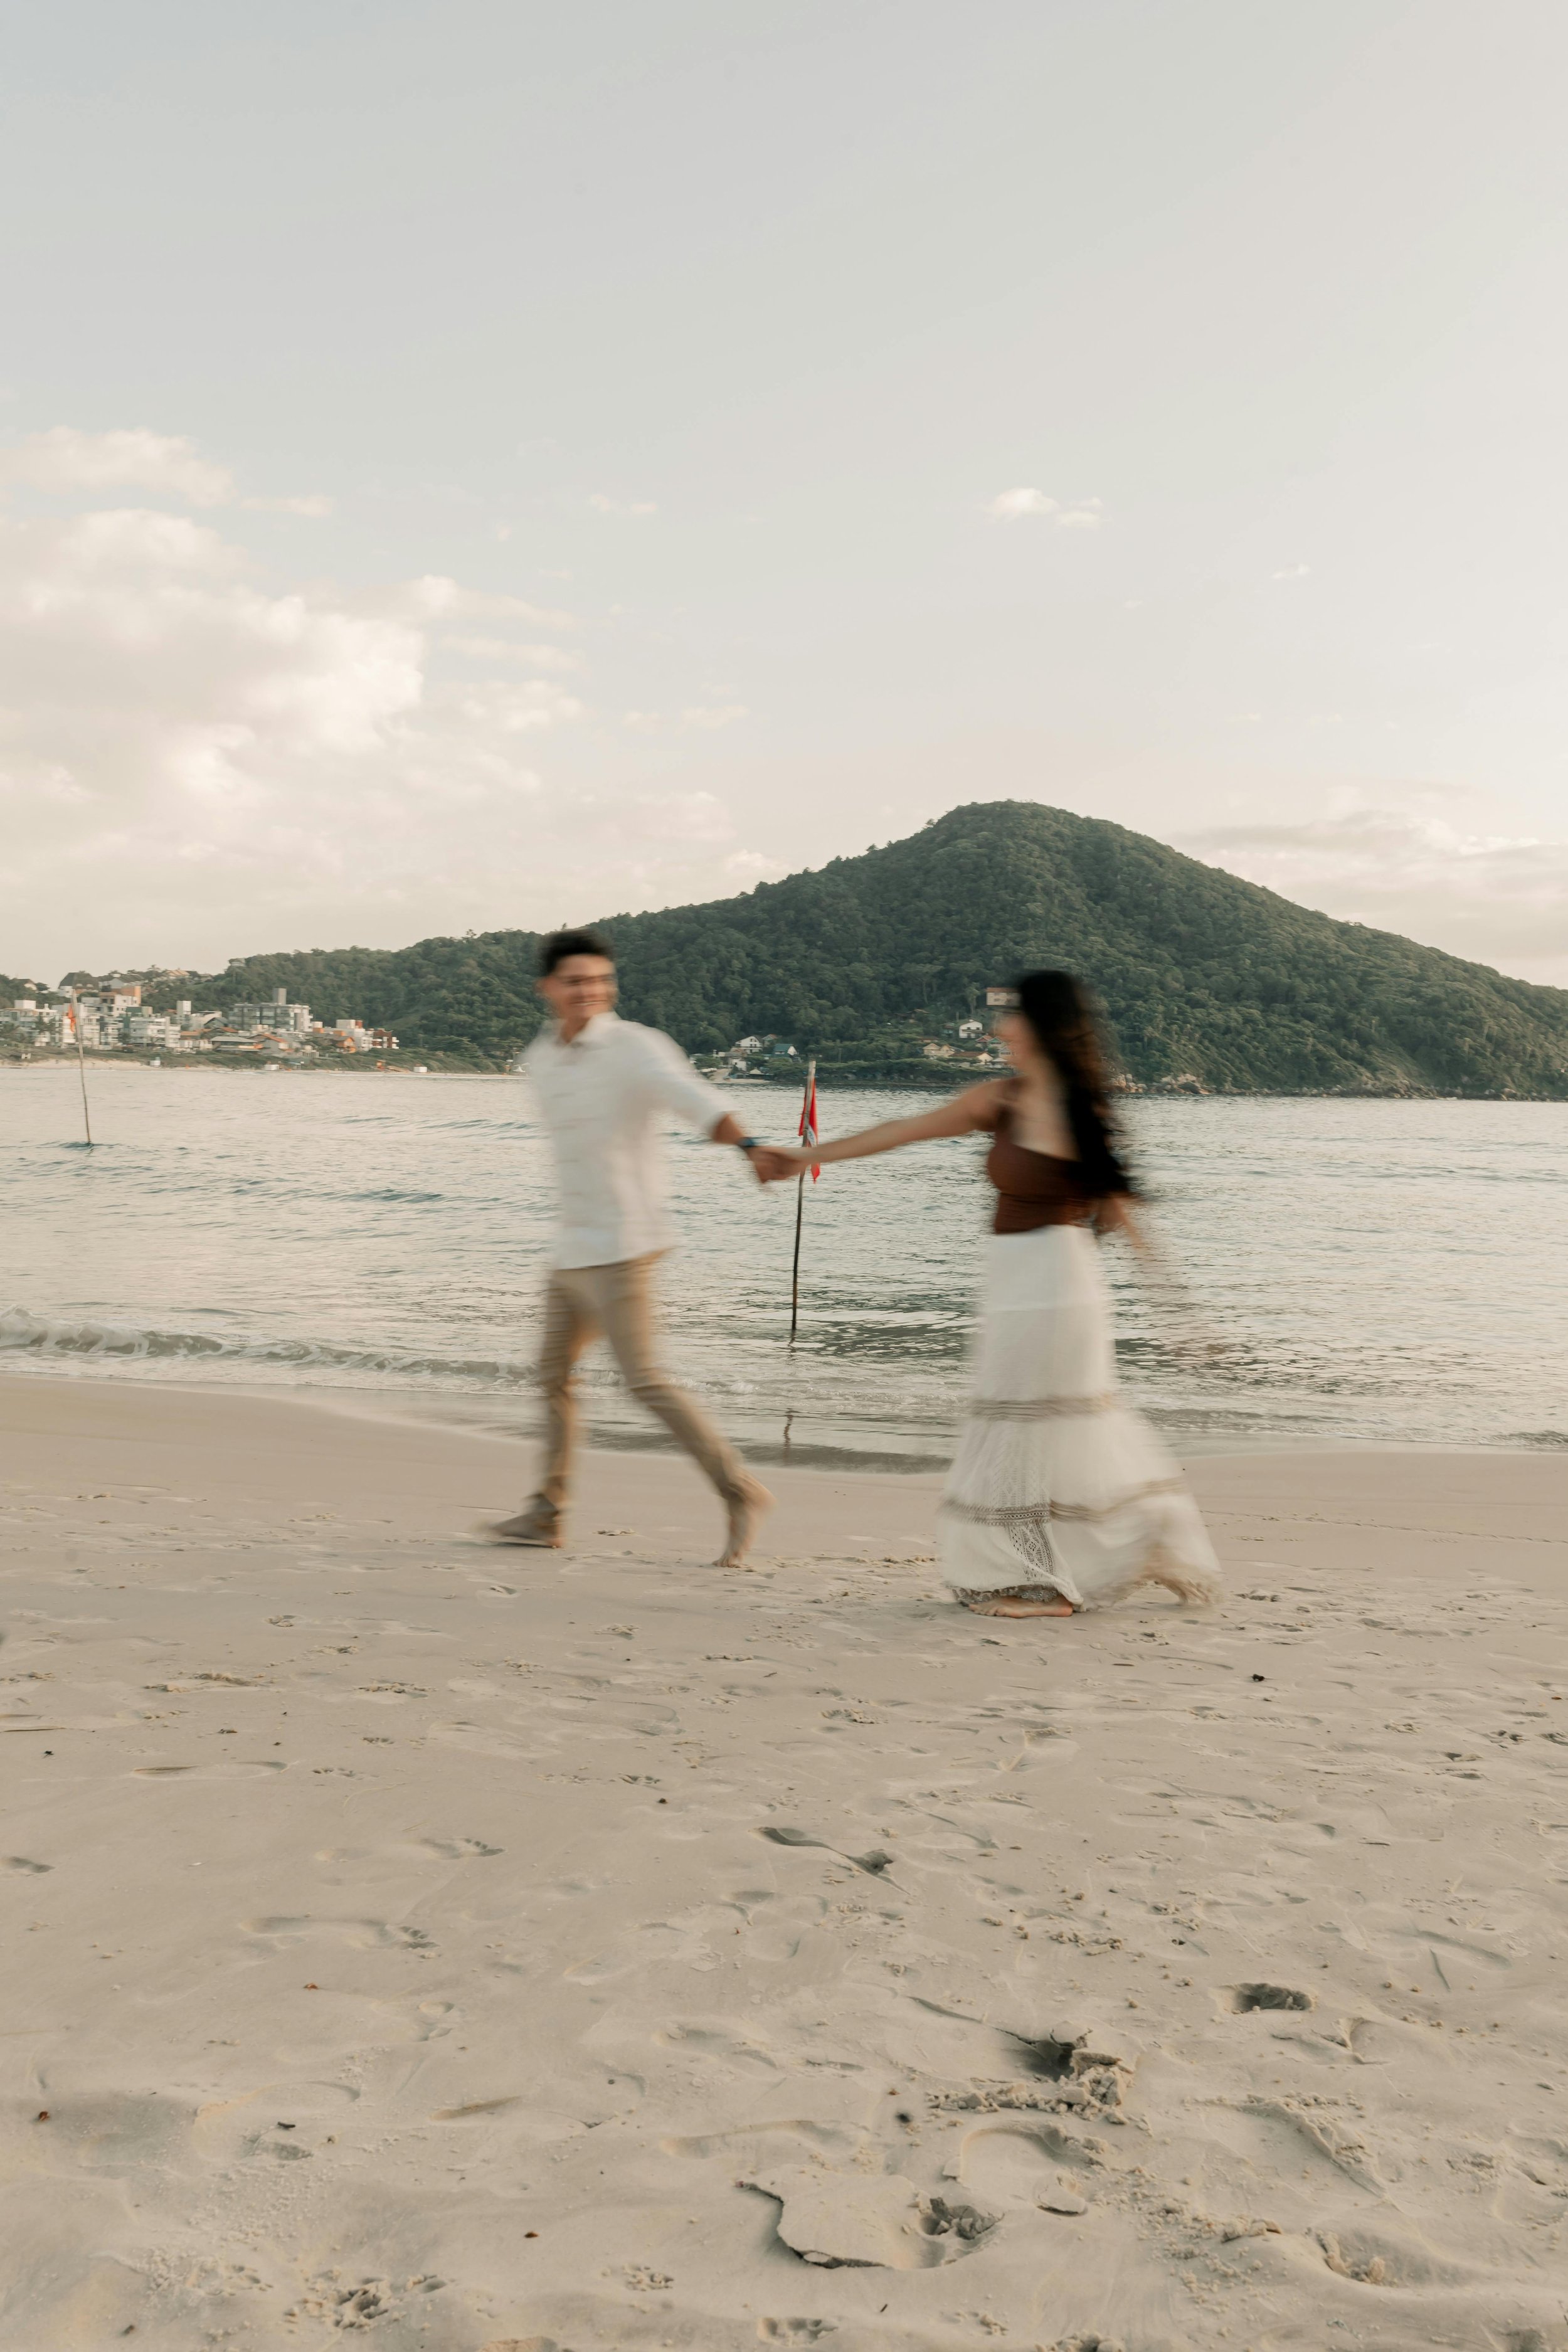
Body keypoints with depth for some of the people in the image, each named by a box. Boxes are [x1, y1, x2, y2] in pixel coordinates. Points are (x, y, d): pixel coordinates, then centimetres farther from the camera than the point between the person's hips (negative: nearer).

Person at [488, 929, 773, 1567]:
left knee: (646, 1382, -11)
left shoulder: (636, 1047, -15)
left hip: (620, 1249, -8)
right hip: (572, 1250, 9)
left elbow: (694, 1097, -33)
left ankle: (739, 1490, -3)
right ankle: (545, 1513, 28)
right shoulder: (539, 1060, 10)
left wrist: (749, 1145, -51)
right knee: (553, 1375, 15)